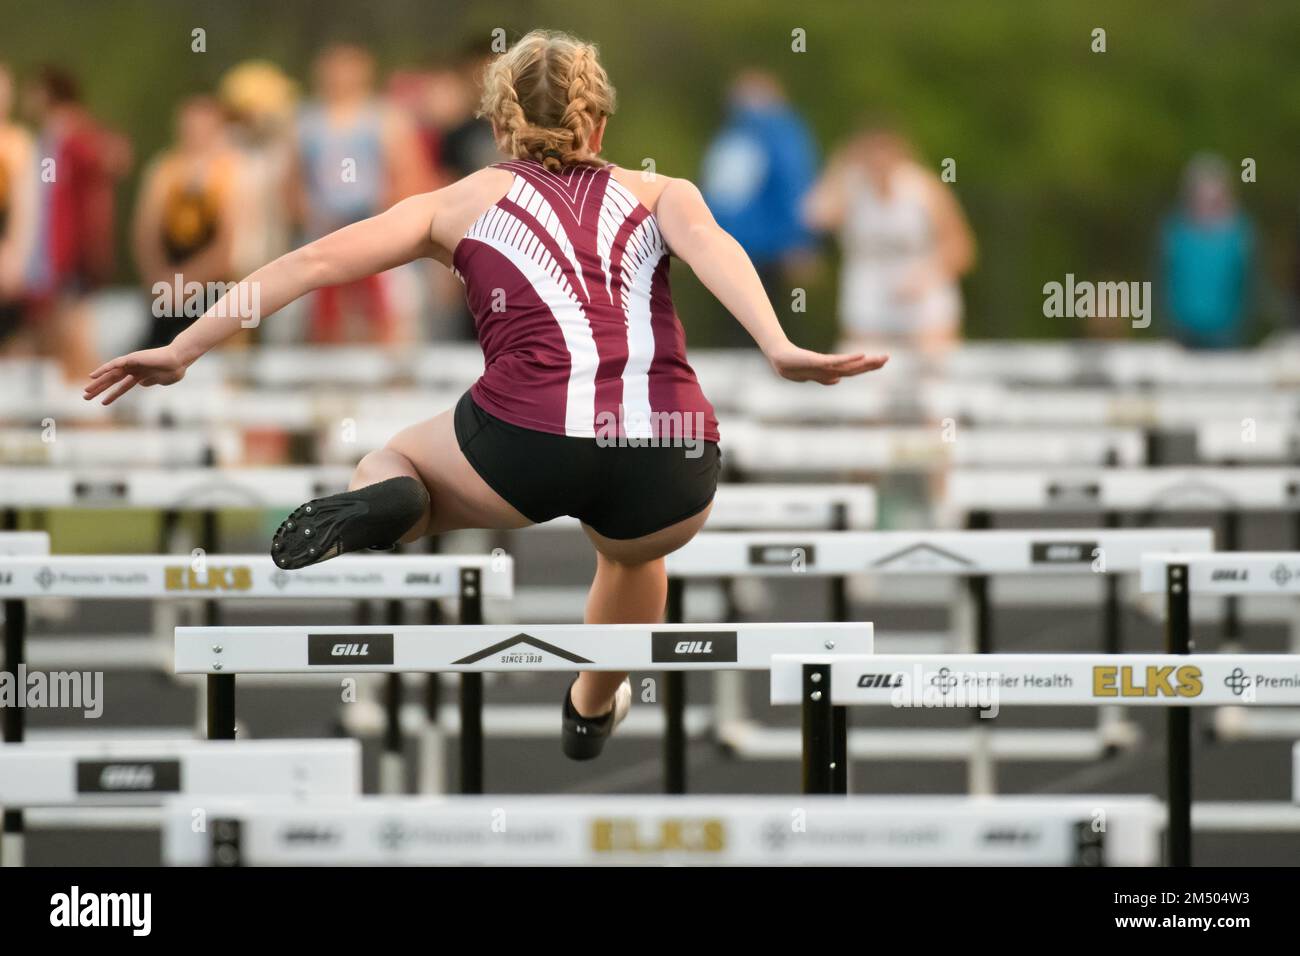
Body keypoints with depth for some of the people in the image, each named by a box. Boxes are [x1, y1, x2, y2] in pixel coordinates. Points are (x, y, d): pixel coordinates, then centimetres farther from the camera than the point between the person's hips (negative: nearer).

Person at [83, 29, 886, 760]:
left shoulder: (467, 201, 23)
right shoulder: (658, 195, 24)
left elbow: (316, 262, 13)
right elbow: (711, 247, 0)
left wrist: (184, 350, 13)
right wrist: (781, 351, -16)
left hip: (530, 442, -2)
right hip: (670, 468, 2)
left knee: (393, 464, 31)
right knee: (637, 551, 40)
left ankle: (380, 508, -3)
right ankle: (593, 711, 59)